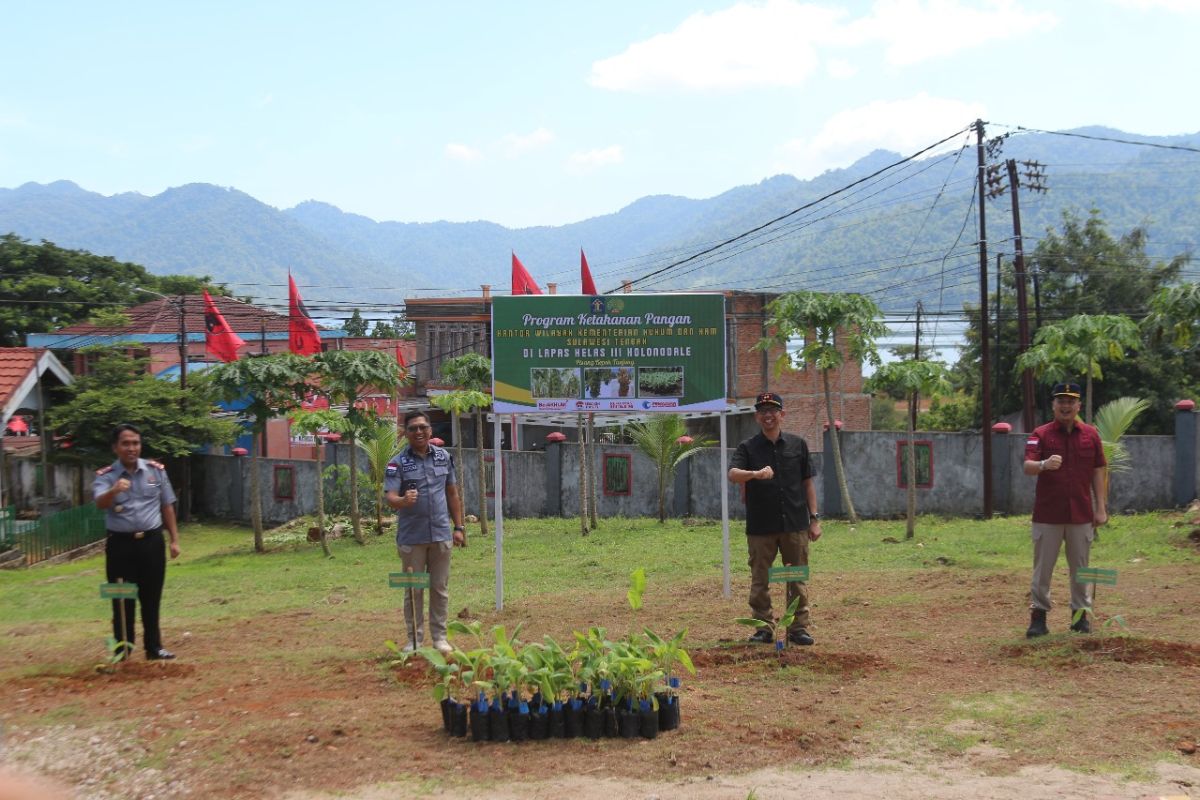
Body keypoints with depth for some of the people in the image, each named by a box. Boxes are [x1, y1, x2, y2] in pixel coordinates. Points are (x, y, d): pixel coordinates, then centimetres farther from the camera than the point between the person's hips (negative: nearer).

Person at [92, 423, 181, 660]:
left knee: (152, 599, 9)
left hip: (152, 542, 2)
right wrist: (114, 490, -46)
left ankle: (154, 647, 18)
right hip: (121, 544, -2)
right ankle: (122, 651, 11)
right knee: (123, 600, 2)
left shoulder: (156, 470, 5)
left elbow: (167, 506, 11)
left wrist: (174, 539, 8)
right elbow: (100, 503, -24)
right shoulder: (105, 476, -4)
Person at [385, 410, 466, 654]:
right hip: (411, 537, -3)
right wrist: (404, 501, -37)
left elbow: (452, 493, 12)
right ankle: (414, 640, 12)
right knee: (414, 590, 5)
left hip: (441, 534, 3)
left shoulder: (444, 457, 6)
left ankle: (439, 637, 18)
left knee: (440, 588, 9)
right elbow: (391, 498, -15)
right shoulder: (398, 463, -5)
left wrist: (459, 527, 8)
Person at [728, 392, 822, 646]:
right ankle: (764, 628, 13)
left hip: (795, 525, 1)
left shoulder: (798, 444, 9)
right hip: (760, 527, -1)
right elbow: (733, 474, -15)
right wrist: (755, 473, -36)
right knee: (760, 581, 3)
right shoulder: (748, 447, 2)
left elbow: (807, 483, 12)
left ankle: (798, 628, 11)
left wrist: (814, 518, 6)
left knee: (798, 580, 4)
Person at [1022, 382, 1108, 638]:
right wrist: (1043, 464, -39)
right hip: (1047, 513, -2)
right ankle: (1038, 615, 8)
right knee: (1042, 567, 2)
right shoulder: (1040, 434, -2)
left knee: (1080, 566, 11)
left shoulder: (1091, 434, 6)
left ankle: (1080, 613, 22)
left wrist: (1100, 508, 3)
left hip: (1081, 513, 2)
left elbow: (1098, 471, 8)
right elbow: (1027, 467, -15)